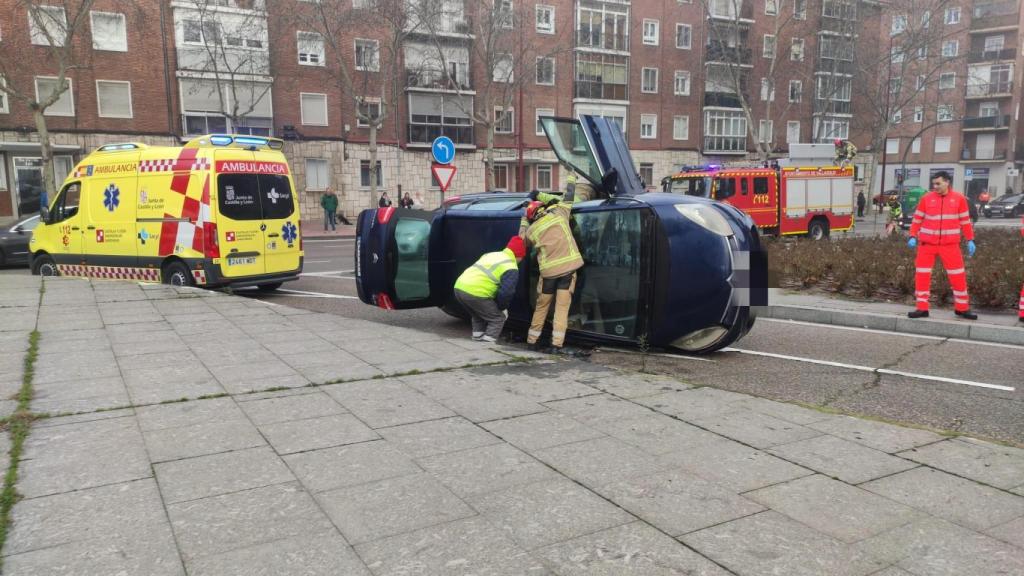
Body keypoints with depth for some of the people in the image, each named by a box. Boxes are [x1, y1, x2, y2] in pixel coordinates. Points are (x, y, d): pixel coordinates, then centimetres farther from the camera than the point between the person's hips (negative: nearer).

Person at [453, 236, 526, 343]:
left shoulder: (491, 254, 24)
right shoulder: (511, 269, -1)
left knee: (478, 314, 31)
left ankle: (478, 338, 28)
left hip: (459, 287, 8)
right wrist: (501, 307, 9)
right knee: (498, 318, 9)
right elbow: (506, 292, -11)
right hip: (476, 293, -8)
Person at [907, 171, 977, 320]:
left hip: (950, 244, 0)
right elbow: (917, 219, 5)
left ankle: (962, 308, 18)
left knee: (958, 276, 4)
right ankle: (922, 308, 7)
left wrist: (970, 240, 5)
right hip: (927, 243, 0)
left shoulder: (959, 198, 2)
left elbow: (965, 221, 7)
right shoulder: (926, 198, 1)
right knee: (922, 275, -1)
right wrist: (913, 236, -5)